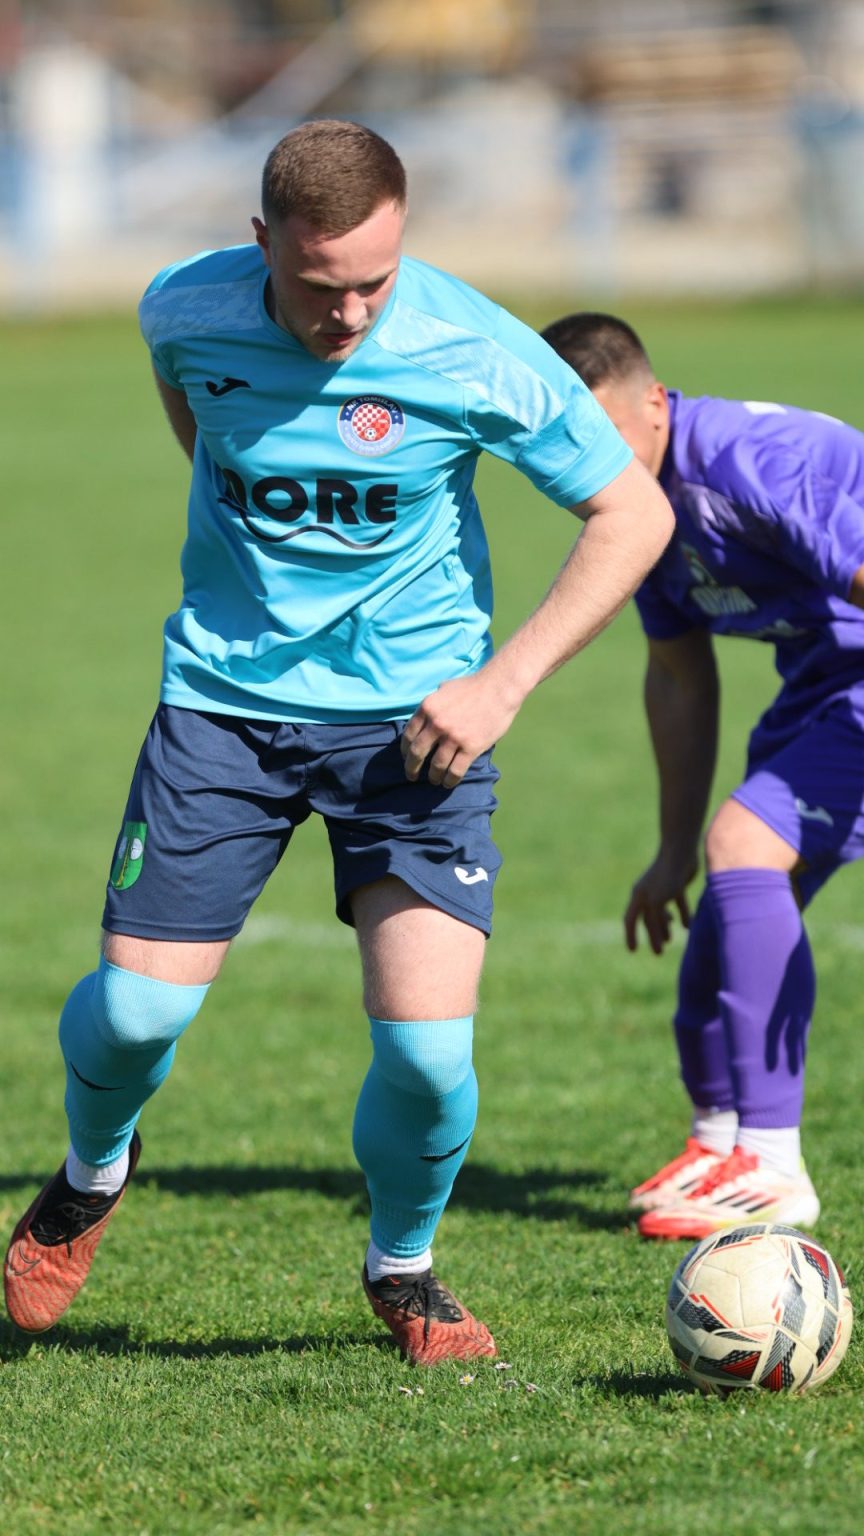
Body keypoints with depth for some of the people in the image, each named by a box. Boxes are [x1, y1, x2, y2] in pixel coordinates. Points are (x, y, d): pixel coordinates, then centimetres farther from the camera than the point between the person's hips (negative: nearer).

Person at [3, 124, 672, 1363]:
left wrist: (505, 682, -15)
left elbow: (634, 515, -10)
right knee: (134, 1010, -3)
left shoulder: (474, 352, -19)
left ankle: (403, 1269, 17)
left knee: (427, 1041, -14)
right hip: (225, 694, 2)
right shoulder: (188, 310, -11)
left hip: (413, 713, -2)